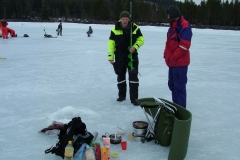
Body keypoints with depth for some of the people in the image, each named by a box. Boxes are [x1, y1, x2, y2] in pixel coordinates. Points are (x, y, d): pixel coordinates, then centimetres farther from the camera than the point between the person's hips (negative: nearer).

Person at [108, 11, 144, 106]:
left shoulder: (135, 28, -4)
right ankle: (121, 95, 30)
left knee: (133, 77, -3)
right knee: (120, 76, 13)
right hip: (119, 56, 1)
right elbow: (111, 43, -4)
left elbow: (141, 39, 3)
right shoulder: (115, 29, -4)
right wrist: (110, 57, -8)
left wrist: (135, 47, -15)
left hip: (132, 56, -1)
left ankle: (134, 98, 4)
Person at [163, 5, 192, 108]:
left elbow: (184, 45, -21)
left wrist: (173, 58, -17)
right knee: (172, 85, 17)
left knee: (179, 86, -4)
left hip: (180, 63, -10)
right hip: (172, 62, 10)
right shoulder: (172, 27, 14)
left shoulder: (184, 26, -14)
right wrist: (166, 55, 5)